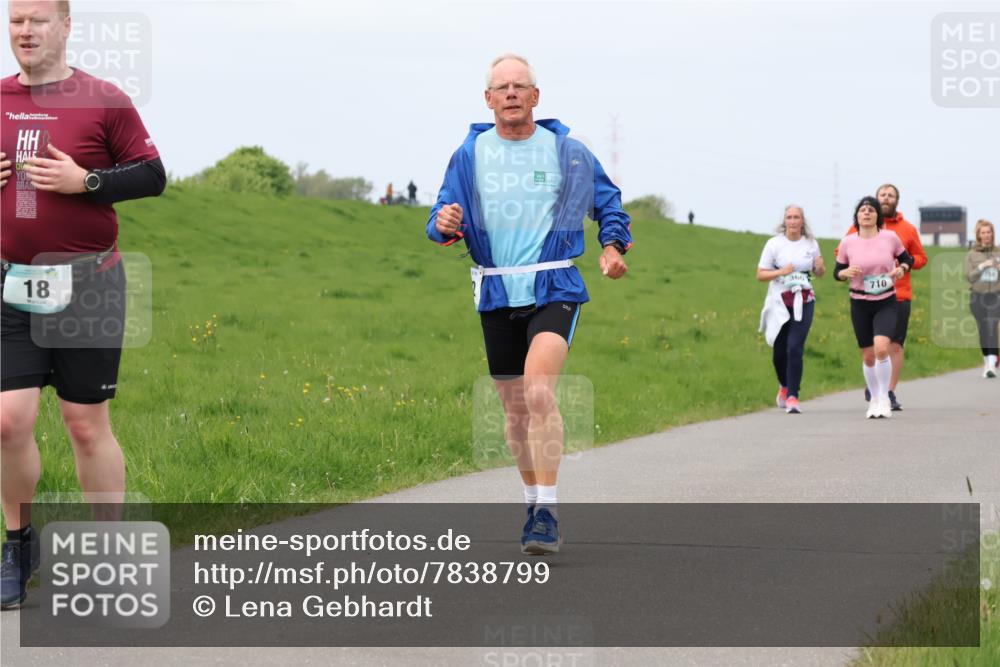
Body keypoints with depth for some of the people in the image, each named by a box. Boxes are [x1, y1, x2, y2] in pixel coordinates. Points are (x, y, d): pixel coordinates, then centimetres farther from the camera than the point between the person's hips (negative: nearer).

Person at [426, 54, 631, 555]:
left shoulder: (567, 152, 3)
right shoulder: (469, 154, 7)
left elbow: (608, 200, 16)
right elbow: (443, 218, 8)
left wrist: (613, 245, -3)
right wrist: (444, 225, -17)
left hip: (554, 289, -3)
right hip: (497, 294, 3)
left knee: (539, 392, -23)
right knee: (515, 409, 10)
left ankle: (546, 512, -22)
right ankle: (535, 505, 28)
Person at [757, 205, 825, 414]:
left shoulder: (811, 244, 5)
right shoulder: (774, 244, -2)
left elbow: (819, 273, 17)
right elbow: (760, 274, -2)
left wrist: (820, 268, -7)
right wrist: (780, 272, -19)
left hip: (803, 302, 0)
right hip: (780, 302, 0)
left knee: (795, 348, -14)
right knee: (779, 351, 7)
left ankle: (792, 396, -10)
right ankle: (784, 385, 37)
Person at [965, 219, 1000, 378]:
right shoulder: (972, 255, 4)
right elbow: (969, 277, -4)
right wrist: (982, 266, -16)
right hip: (978, 297, 1)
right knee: (983, 331, 5)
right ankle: (987, 359, 23)